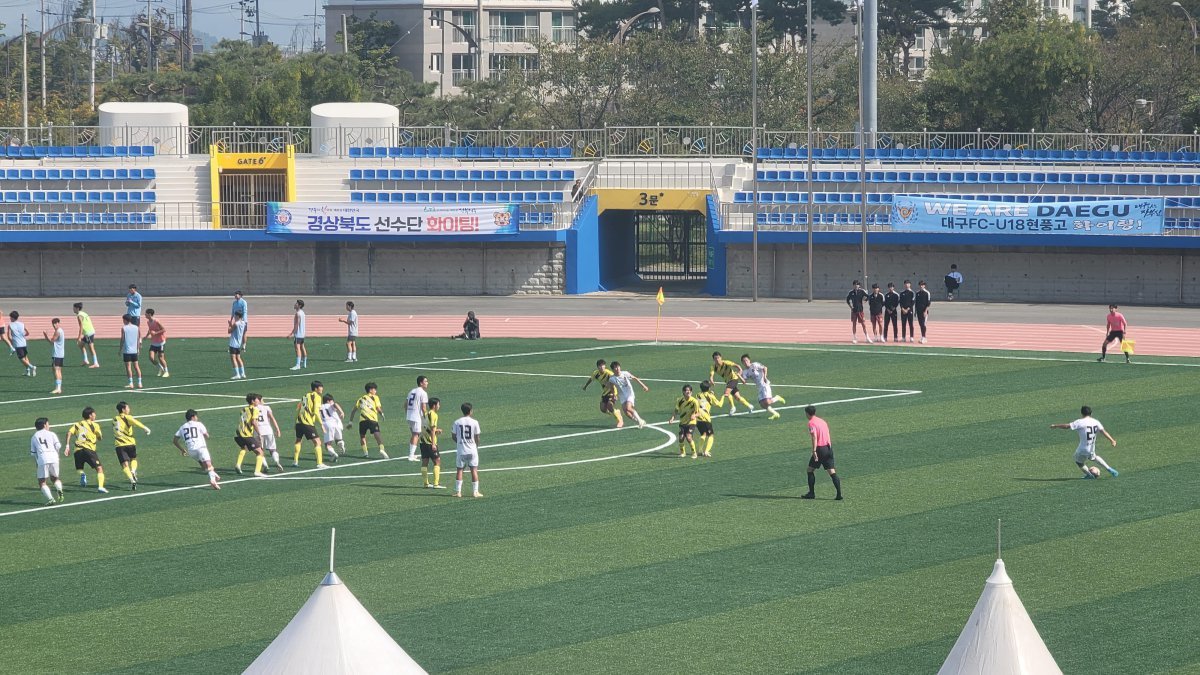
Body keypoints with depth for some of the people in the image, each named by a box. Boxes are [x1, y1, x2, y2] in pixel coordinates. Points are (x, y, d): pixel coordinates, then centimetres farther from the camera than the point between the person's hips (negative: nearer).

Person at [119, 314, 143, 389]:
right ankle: (139, 383, 7)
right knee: (136, 366, 9)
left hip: (126, 351, -4)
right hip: (134, 350, 4)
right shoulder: (136, 328, 5)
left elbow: (122, 340, -6)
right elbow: (138, 339, 8)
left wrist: (120, 350, 1)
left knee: (128, 366, -2)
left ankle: (131, 383, -8)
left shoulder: (124, 328, -7)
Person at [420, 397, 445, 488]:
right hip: (430, 442, -8)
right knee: (437, 461, -3)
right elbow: (432, 430, -18)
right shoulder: (433, 415, -13)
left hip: (423, 441, 8)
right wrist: (433, 444, -20)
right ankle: (436, 483, -7)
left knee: (425, 462, 10)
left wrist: (436, 430, 25)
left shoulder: (425, 414, 13)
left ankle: (426, 483, 14)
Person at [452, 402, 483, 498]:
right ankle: (475, 491, 8)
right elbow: (477, 438, -3)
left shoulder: (457, 422, -4)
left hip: (461, 450, 1)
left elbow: (454, 436, 2)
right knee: (474, 470, 7)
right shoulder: (474, 422, -8)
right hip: (472, 450, -1)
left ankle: (458, 491, 5)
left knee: (459, 470, 8)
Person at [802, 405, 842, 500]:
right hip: (829, 448, 6)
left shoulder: (811, 423, -7)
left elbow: (814, 437, -19)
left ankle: (811, 493, 10)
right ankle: (839, 494, -5)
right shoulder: (822, 421, 15)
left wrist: (814, 451, -24)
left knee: (810, 470, 9)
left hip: (820, 449, -6)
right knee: (832, 472, 4)